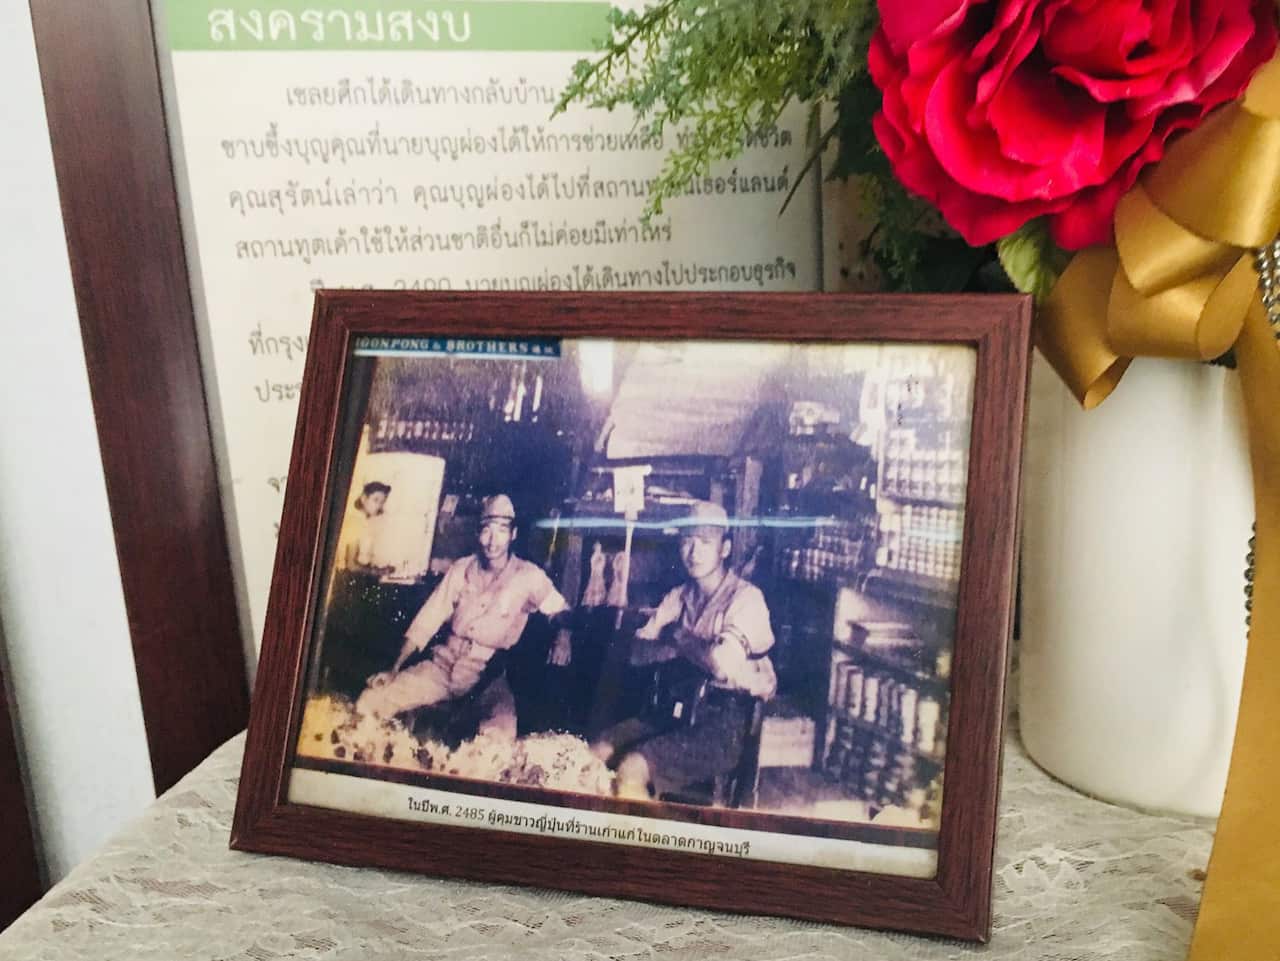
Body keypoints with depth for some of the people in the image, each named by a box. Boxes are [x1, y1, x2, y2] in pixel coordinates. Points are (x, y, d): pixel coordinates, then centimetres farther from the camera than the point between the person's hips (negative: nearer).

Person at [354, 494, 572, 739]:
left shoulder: (529, 576, -4)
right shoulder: (461, 569, 4)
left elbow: (560, 611, 0)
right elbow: (426, 621, 5)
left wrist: (563, 634, -26)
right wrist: (395, 670, -1)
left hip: (489, 676, -3)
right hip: (444, 664, 3)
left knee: (500, 732, -35)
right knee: (370, 702, -14)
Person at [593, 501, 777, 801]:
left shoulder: (746, 597, -10)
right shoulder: (679, 596, 11)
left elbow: (723, 663, -24)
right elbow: (638, 653, 6)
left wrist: (681, 640, -5)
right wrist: (688, 647, -12)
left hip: (729, 723, -7)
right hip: (683, 710, 7)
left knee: (632, 768, -23)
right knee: (599, 751, -9)